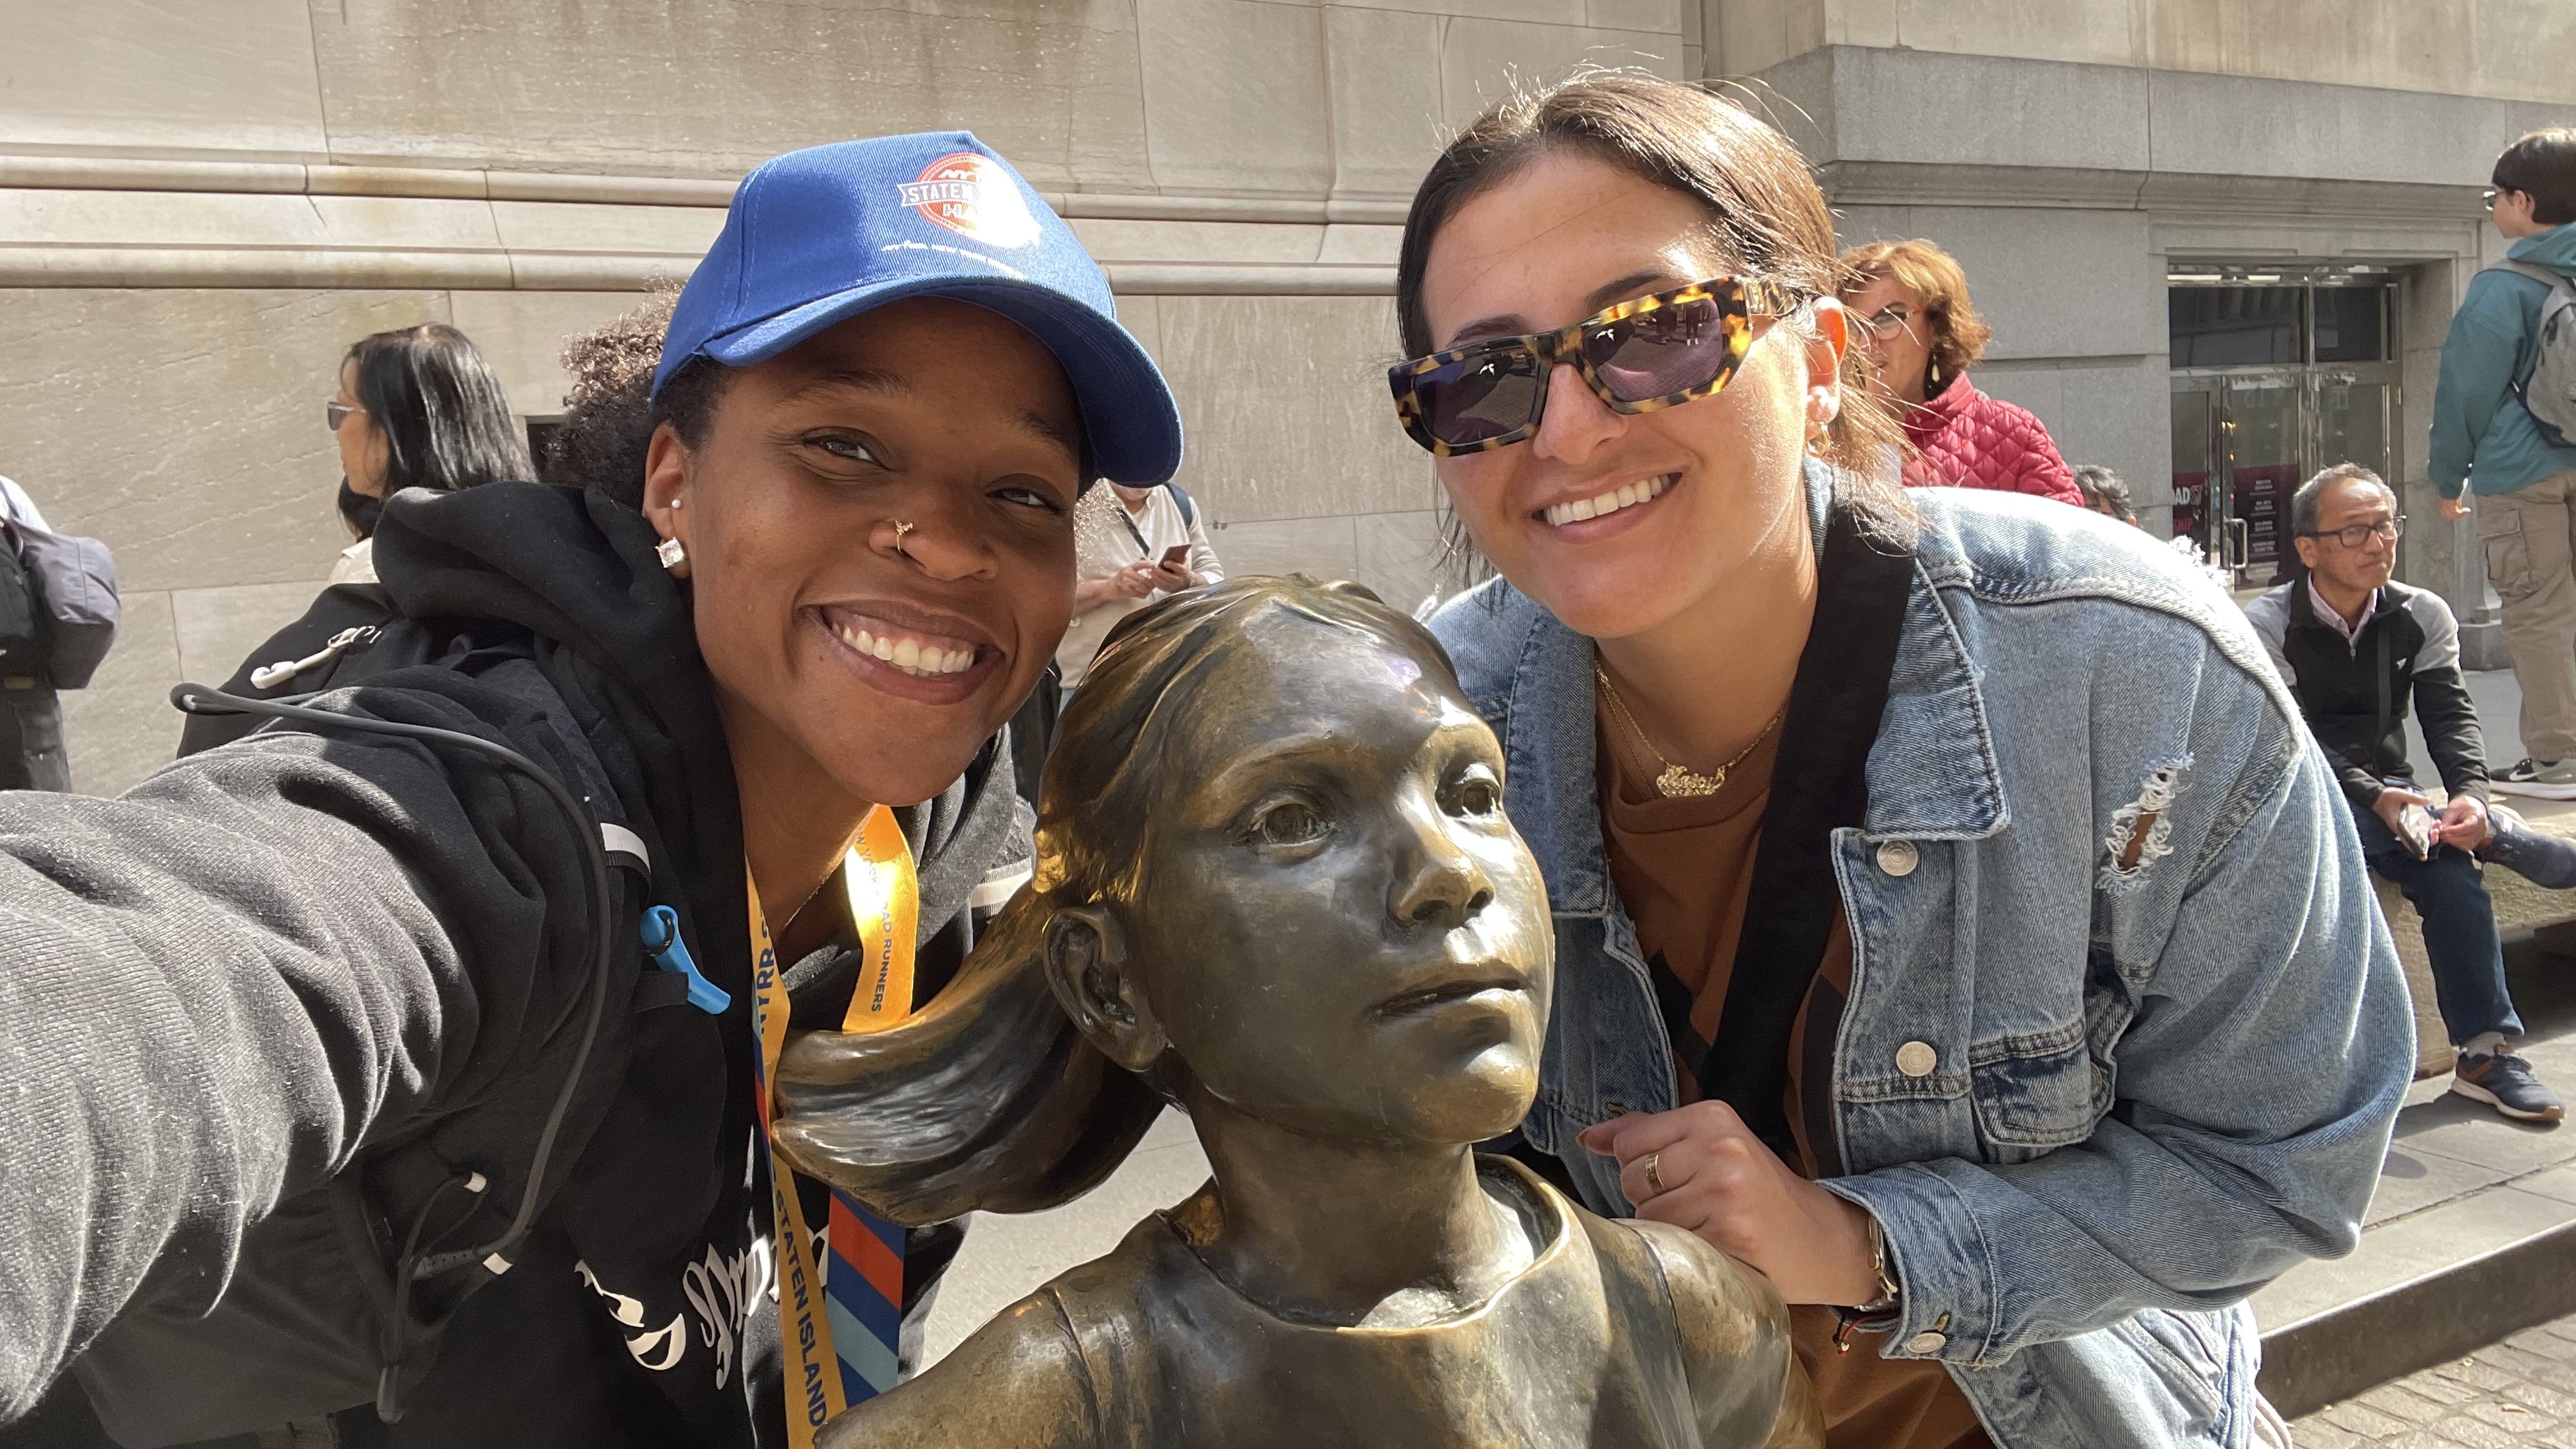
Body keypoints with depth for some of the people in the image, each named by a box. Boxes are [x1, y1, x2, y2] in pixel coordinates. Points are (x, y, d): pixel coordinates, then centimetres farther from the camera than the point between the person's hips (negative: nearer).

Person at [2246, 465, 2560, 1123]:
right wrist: (2376, 799, -32)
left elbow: (2450, 715, -6)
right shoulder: (2267, 625, -12)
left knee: (2452, 868, -24)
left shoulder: (2423, 615, 2)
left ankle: (2486, 1051, -19)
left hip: (2388, 791, 3)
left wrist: (2470, 793, -26)